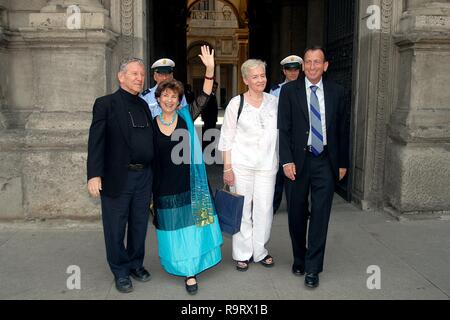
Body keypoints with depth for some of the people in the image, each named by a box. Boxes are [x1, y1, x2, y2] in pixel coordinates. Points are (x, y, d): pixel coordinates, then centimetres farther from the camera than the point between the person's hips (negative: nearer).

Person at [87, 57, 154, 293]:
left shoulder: (144, 106, 13)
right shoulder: (106, 104, -4)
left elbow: (150, 139, 12)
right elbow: (96, 141, -10)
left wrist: (152, 172, 7)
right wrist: (94, 175, -19)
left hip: (144, 176, 5)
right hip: (117, 177, -5)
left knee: (139, 225, 15)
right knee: (116, 228, 7)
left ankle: (136, 264, 33)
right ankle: (120, 272, 24)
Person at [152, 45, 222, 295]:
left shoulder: (186, 118, -2)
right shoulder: (151, 125, 0)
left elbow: (203, 98, -14)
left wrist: (210, 69, -26)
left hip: (188, 184, 0)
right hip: (164, 187, 1)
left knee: (190, 225, 6)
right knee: (172, 227, 11)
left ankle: (190, 270, 20)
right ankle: (178, 264, 31)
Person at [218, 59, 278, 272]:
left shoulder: (273, 102, 8)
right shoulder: (236, 103, -2)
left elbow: (280, 132, 15)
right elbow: (227, 137, -2)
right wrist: (227, 167, -6)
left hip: (267, 164, 3)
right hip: (242, 164, -3)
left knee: (264, 208, 5)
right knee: (242, 208, 3)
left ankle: (260, 251, 23)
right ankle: (242, 254, 19)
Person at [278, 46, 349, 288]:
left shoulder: (336, 92, 5)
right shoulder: (289, 91, 0)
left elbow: (342, 130, 9)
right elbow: (283, 128, -4)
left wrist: (342, 163, 8)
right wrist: (287, 161, -11)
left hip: (325, 162, 1)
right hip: (298, 160, -1)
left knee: (320, 214, -1)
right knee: (296, 214, 10)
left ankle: (312, 268, 10)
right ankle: (299, 259, 30)